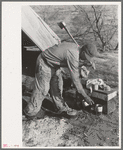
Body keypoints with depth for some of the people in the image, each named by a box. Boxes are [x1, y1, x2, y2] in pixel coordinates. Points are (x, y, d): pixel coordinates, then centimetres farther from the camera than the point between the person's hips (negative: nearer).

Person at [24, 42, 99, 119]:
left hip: (53, 63, 9)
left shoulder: (77, 48, -6)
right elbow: (75, 79, -29)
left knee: (57, 85, 11)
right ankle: (31, 111, 15)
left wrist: (85, 62, -9)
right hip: (45, 63, -9)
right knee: (42, 89, -2)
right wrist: (85, 96, -23)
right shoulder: (73, 56, -33)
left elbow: (75, 67, 10)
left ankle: (61, 107, 24)